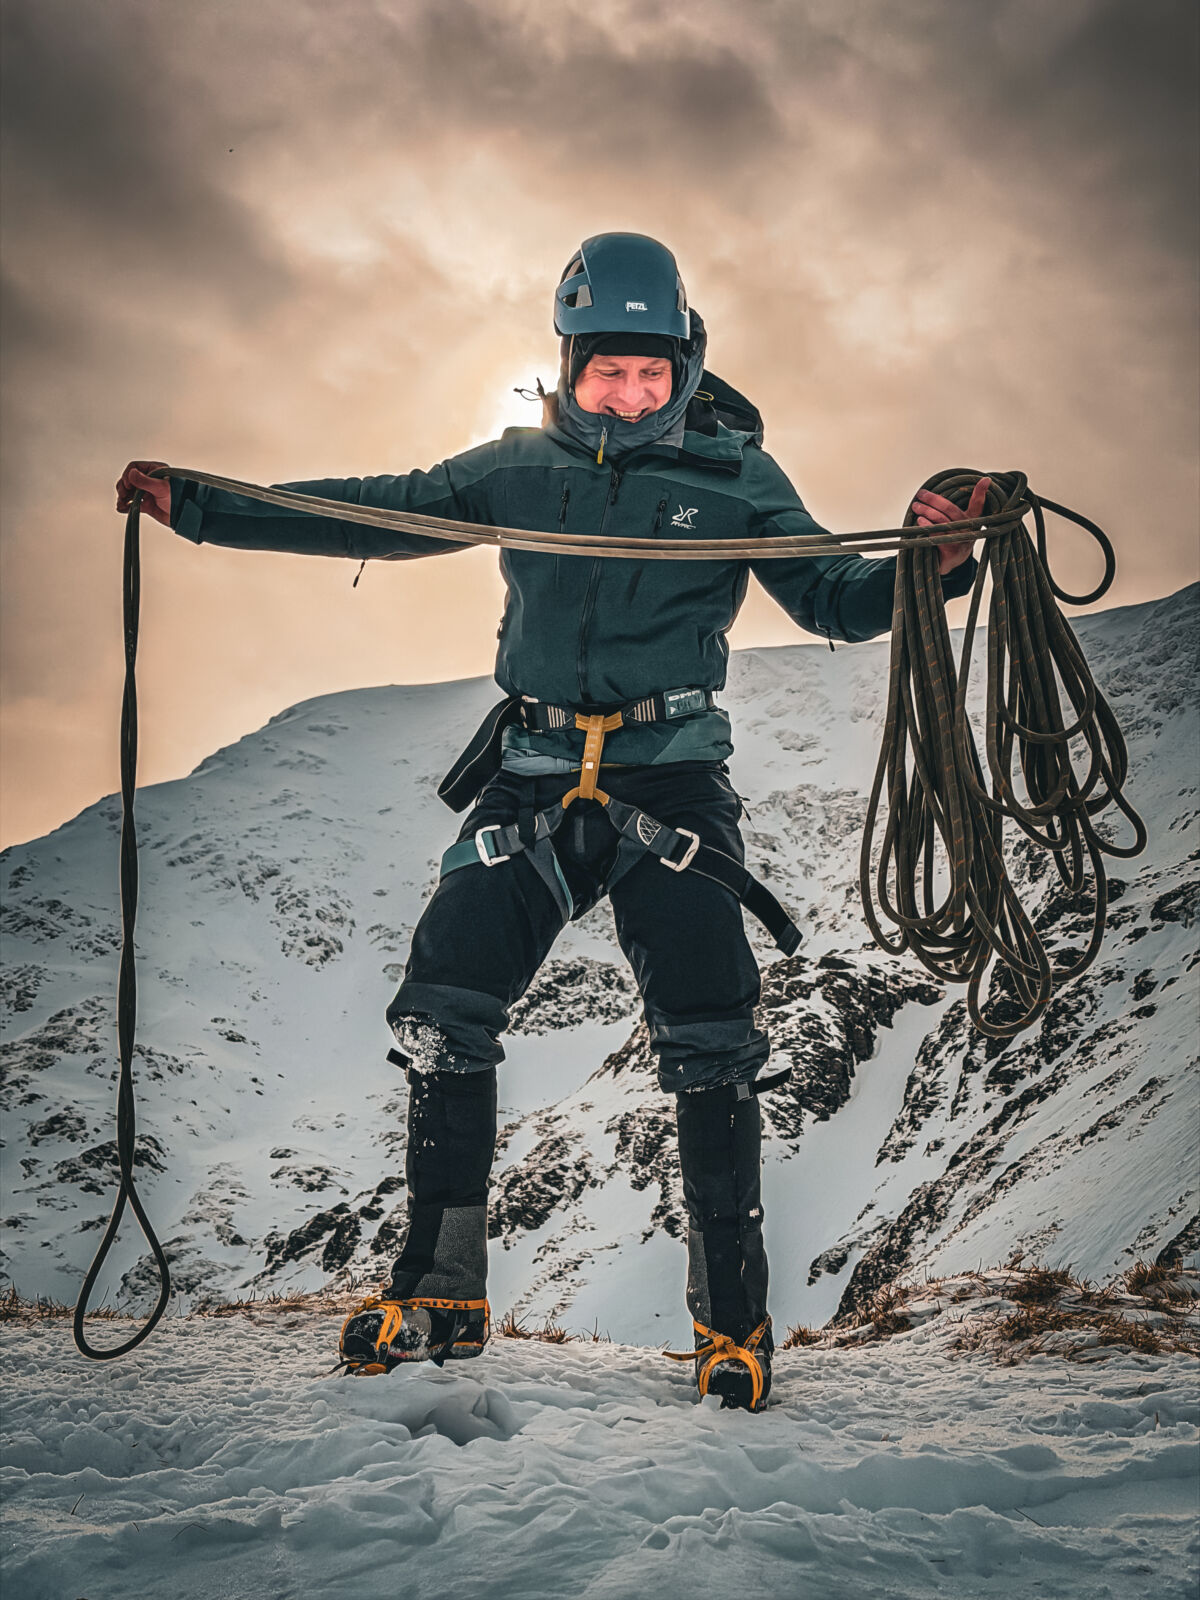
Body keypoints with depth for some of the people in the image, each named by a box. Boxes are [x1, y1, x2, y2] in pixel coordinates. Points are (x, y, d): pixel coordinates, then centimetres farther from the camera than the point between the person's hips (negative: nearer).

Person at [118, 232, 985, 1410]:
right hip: (535, 780, 2)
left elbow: (834, 599, 6)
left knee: (708, 1041, -12)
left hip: (673, 780, -2)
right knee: (441, 1012, -7)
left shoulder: (733, 475, 7)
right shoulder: (520, 469, 12)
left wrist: (928, 561, -16)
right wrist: (198, 507, 11)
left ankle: (731, 1322, 2)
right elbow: (375, 515, 16)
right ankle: (440, 1294, 7)